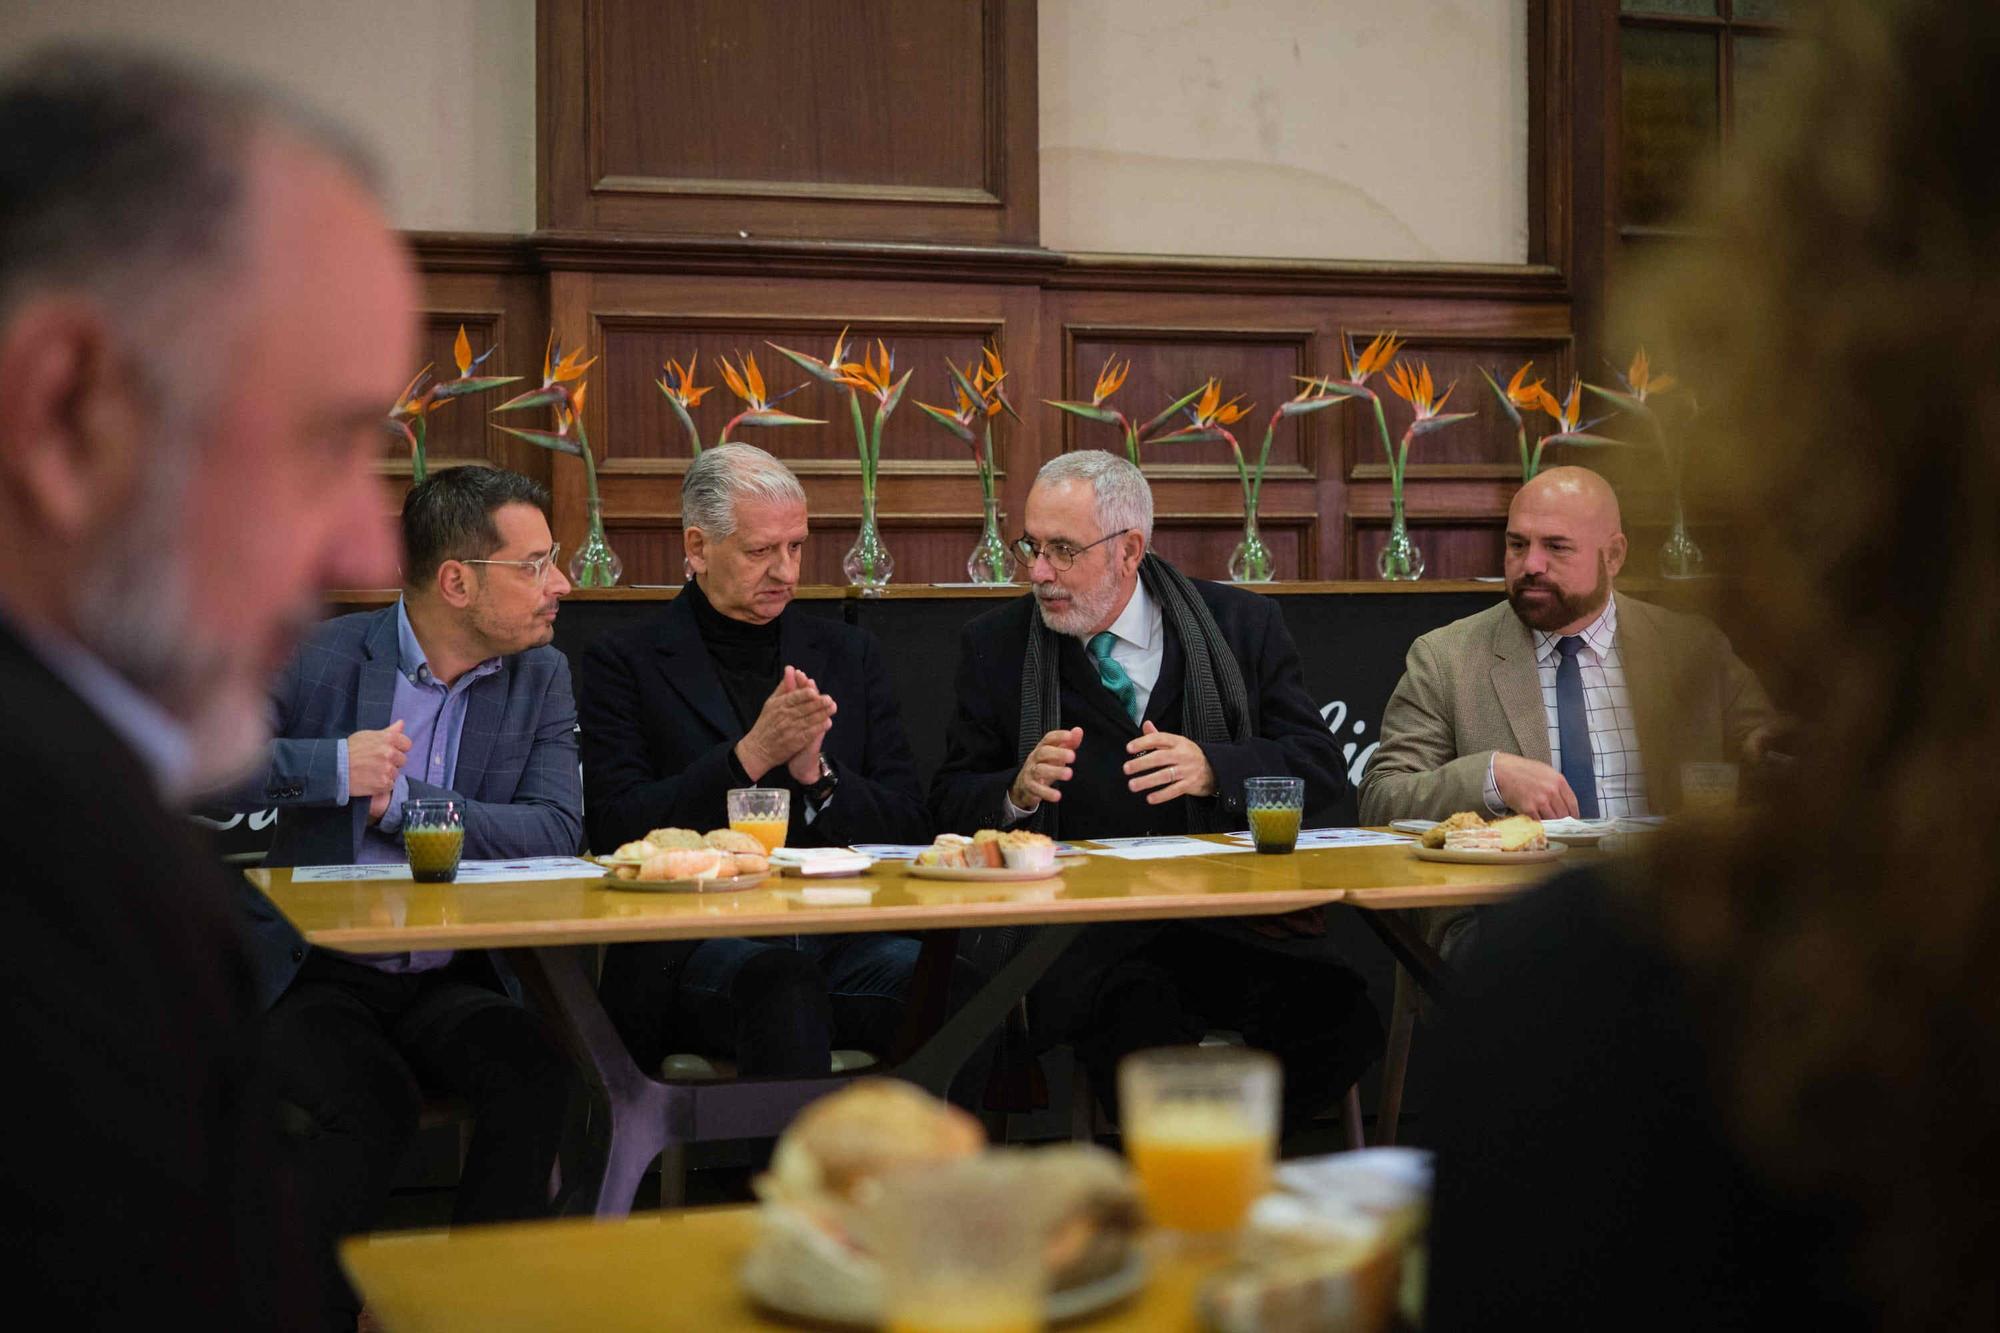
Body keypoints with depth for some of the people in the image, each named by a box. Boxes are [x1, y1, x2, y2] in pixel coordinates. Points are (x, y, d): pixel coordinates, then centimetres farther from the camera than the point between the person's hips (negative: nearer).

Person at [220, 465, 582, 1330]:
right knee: (372, 1101, -31)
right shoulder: (322, 657, -4)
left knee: (536, 1078, -26)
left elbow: (558, 832, -7)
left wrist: (401, 798, -15)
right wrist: (334, 766, -20)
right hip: (314, 976, -3)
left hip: (451, 980, 3)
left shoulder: (542, 676, 6)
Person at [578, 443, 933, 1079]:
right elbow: (615, 829, -2)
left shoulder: (848, 653, 21)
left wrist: (817, 774, -3)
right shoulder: (623, 662, 10)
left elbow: (912, 828, 16)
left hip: (845, 939, 3)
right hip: (693, 947, -3)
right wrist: (750, 755, -10)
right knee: (781, 980, -38)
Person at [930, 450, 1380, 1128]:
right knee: (1140, 1023, -35)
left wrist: (1213, 767, -14)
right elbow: (950, 800, 10)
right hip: (1076, 936, -1)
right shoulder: (996, 645, 10)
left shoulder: (1243, 625, 9)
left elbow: (1322, 767, 5)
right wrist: (1017, 790, -13)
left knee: (1339, 1017, -27)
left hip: (1234, 915, 2)